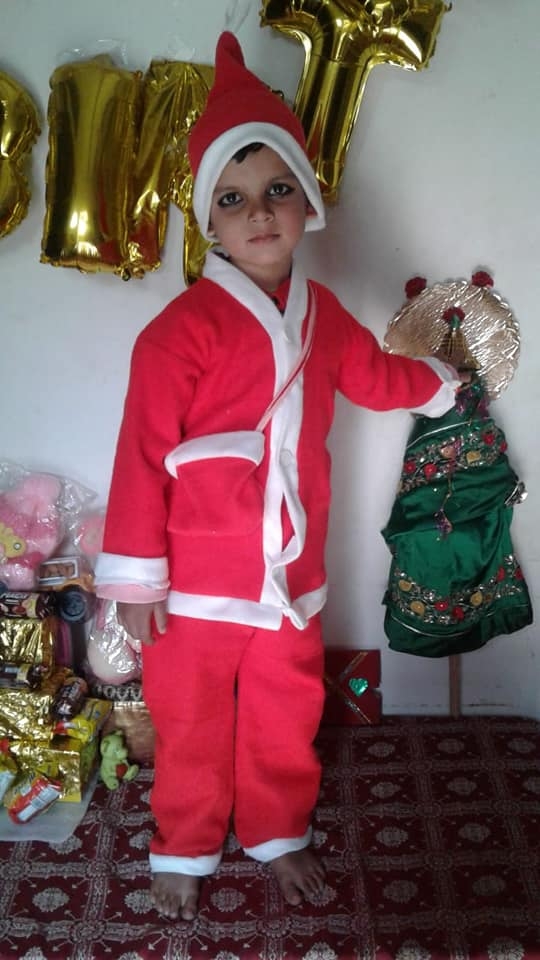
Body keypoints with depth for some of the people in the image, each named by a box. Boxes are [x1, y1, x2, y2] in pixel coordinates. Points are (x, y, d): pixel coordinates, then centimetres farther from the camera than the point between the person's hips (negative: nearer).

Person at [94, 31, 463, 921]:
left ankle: (279, 833, 43)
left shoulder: (321, 312, 3)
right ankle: (185, 851, 36)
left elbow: (374, 374, 24)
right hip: (197, 584, -5)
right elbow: (143, 456, -17)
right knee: (193, 726, 13)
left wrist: (441, 381, 38)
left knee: (286, 718, 20)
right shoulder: (183, 328, -18)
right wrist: (135, 579, -14)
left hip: (292, 575, 5)